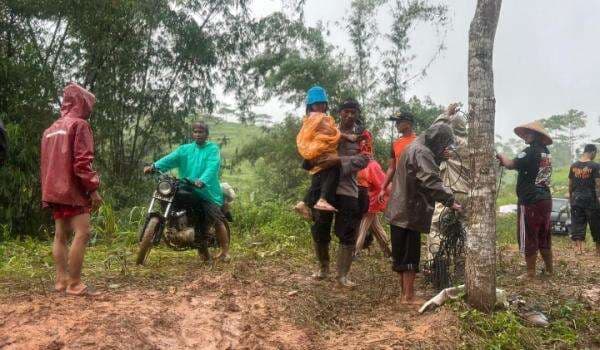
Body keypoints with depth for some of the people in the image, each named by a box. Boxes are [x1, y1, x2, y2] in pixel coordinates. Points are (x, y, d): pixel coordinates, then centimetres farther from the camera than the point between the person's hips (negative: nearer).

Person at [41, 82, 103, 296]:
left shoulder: (51, 129, 20)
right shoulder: (79, 124, -7)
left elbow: (45, 163, 22)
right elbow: (82, 162, -18)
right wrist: (93, 188, -15)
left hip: (54, 190, 9)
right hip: (73, 190, -9)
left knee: (61, 235, 9)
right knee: (82, 234, -12)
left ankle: (62, 280, 9)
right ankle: (75, 284, -15)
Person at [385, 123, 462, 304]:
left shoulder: (415, 147, 16)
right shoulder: (421, 152, -17)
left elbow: (427, 178, 23)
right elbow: (432, 182, -25)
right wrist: (450, 201, -26)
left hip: (401, 210, 10)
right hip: (409, 212, -10)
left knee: (402, 253, 14)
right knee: (410, 254, -4)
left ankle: (406, 293, 23)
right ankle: (408, 296, 2)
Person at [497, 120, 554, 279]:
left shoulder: (531, 151, -13)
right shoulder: (546, 152, 14)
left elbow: (511, 164, -22)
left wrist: (501, 157, -2)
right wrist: (506, 161, 11)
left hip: (530, 201, -9)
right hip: (545, 200, 9)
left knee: (528, 237, -1)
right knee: (544, 236, 17)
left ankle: (530, 272, 5)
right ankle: (549, 269, 24)